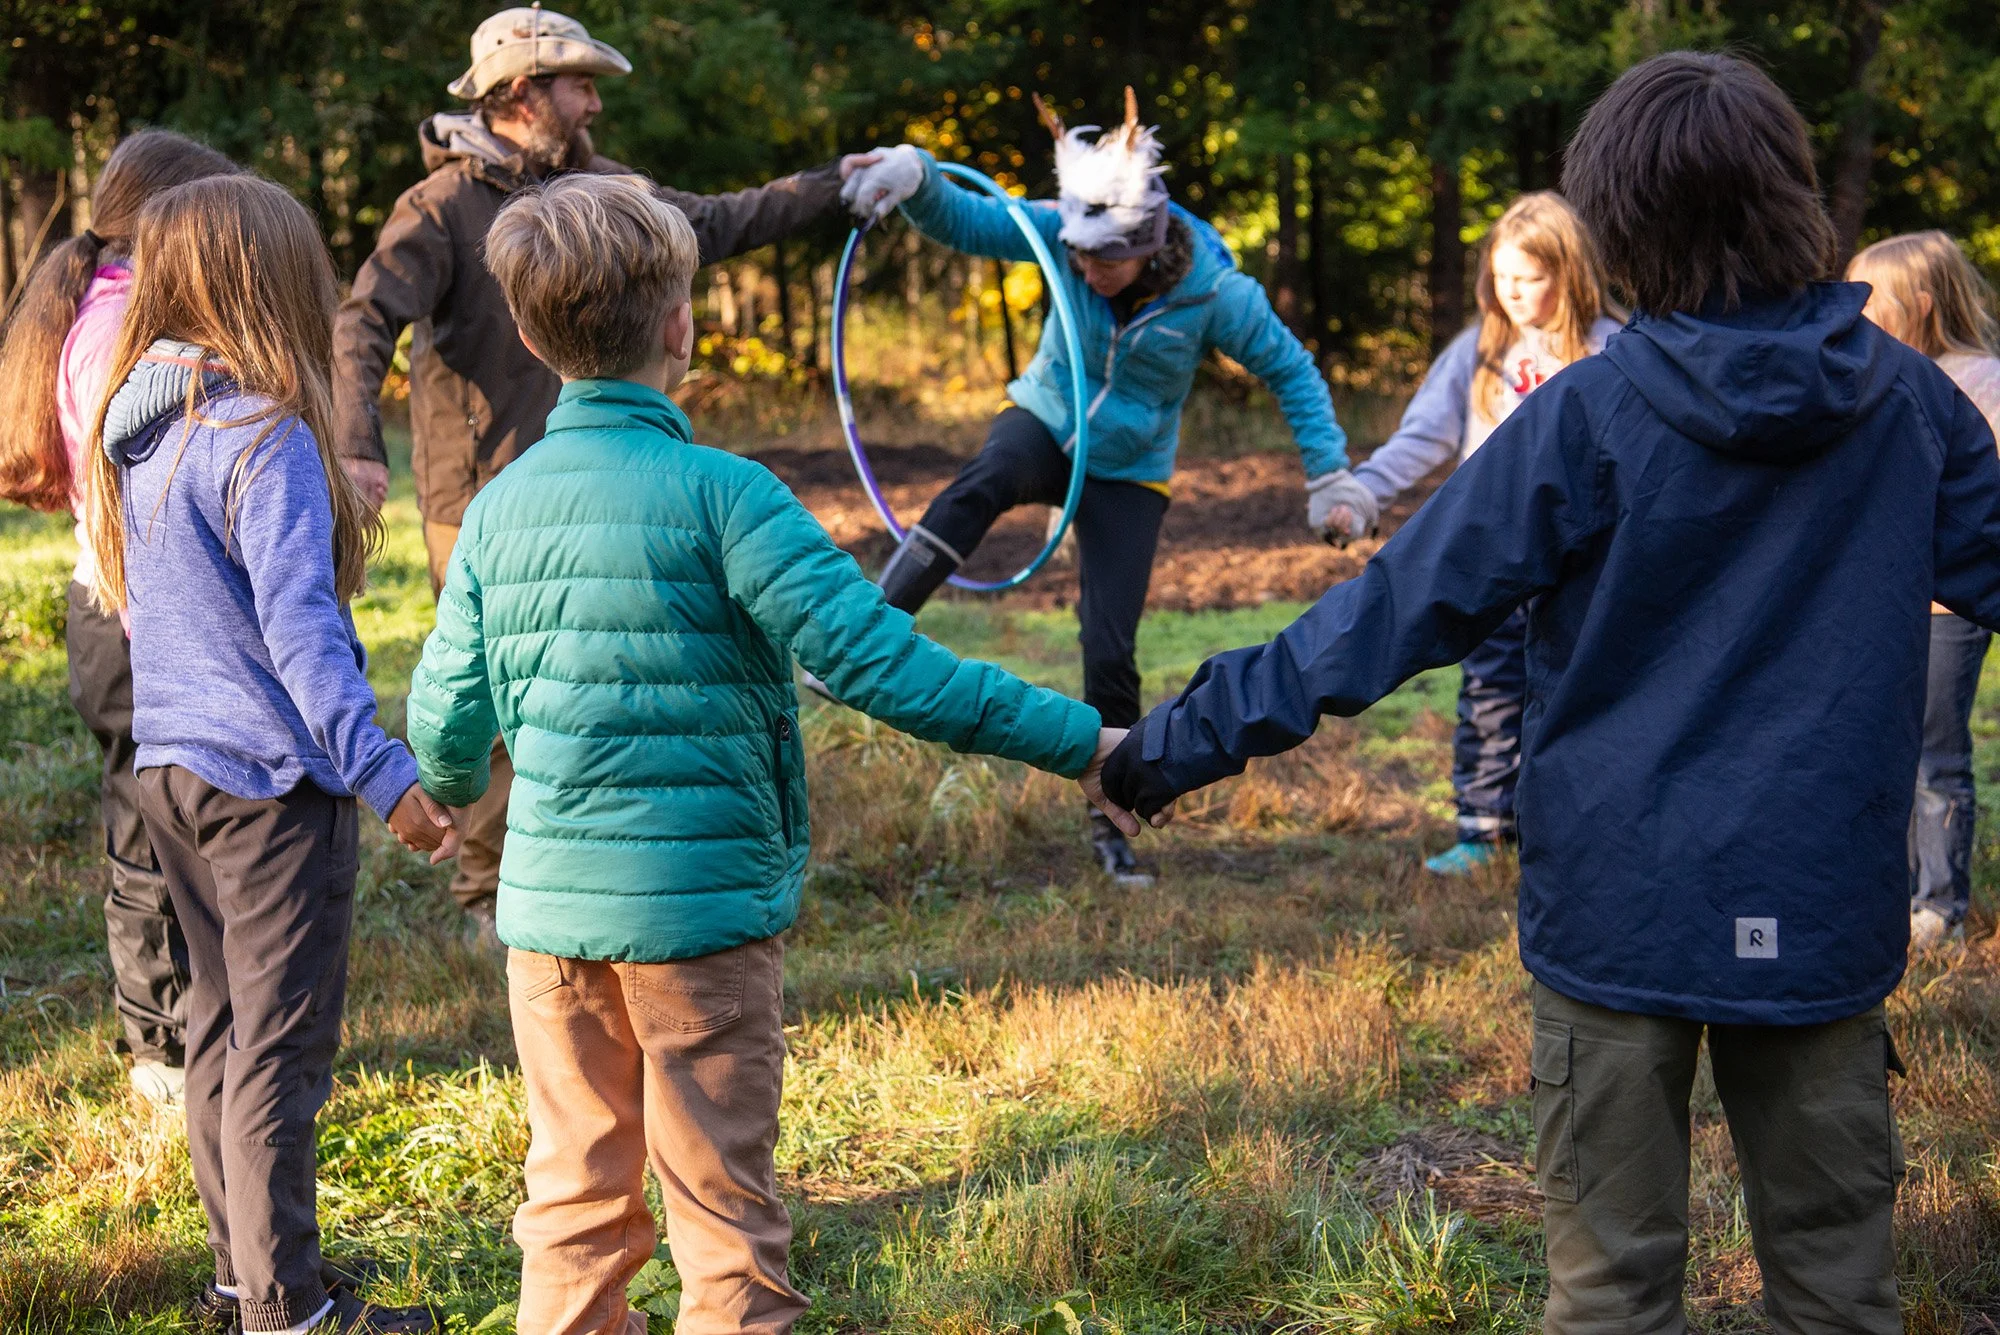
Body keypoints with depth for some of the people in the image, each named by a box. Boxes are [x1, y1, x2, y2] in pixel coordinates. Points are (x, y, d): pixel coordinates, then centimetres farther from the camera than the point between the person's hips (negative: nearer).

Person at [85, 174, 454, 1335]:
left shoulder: (142, 431, 8)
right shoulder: (266, 440, -18)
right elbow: (296, 623, -23)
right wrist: (384, 772, -24)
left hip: (172, 765, 9)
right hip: (272, 779, -9)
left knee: (222, 1025, 18)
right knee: (280, 1045, -2)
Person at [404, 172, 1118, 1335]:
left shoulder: (499, 508, 2)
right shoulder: (718, 495, -13)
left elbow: (446, 718, 7)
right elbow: (875, 661, -19)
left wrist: (455, 789, 32)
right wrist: (1075, 739, -15)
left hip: (550, 907, 5)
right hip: (701, 907, -5)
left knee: (576, 1194, 16)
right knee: (723, 1208, 6)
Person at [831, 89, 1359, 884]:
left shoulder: (1212, 290, -22)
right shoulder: (1065, 231, -18)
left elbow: (1291, 371, -10)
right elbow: (967, 222, -25)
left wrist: (1329, 471, -14)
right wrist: (915, 178, -45)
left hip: (1127, 475, -1)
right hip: (1045, 423, 1)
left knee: (1111, 652, -6)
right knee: (985, 483, -36)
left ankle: (1109, 821, 13)